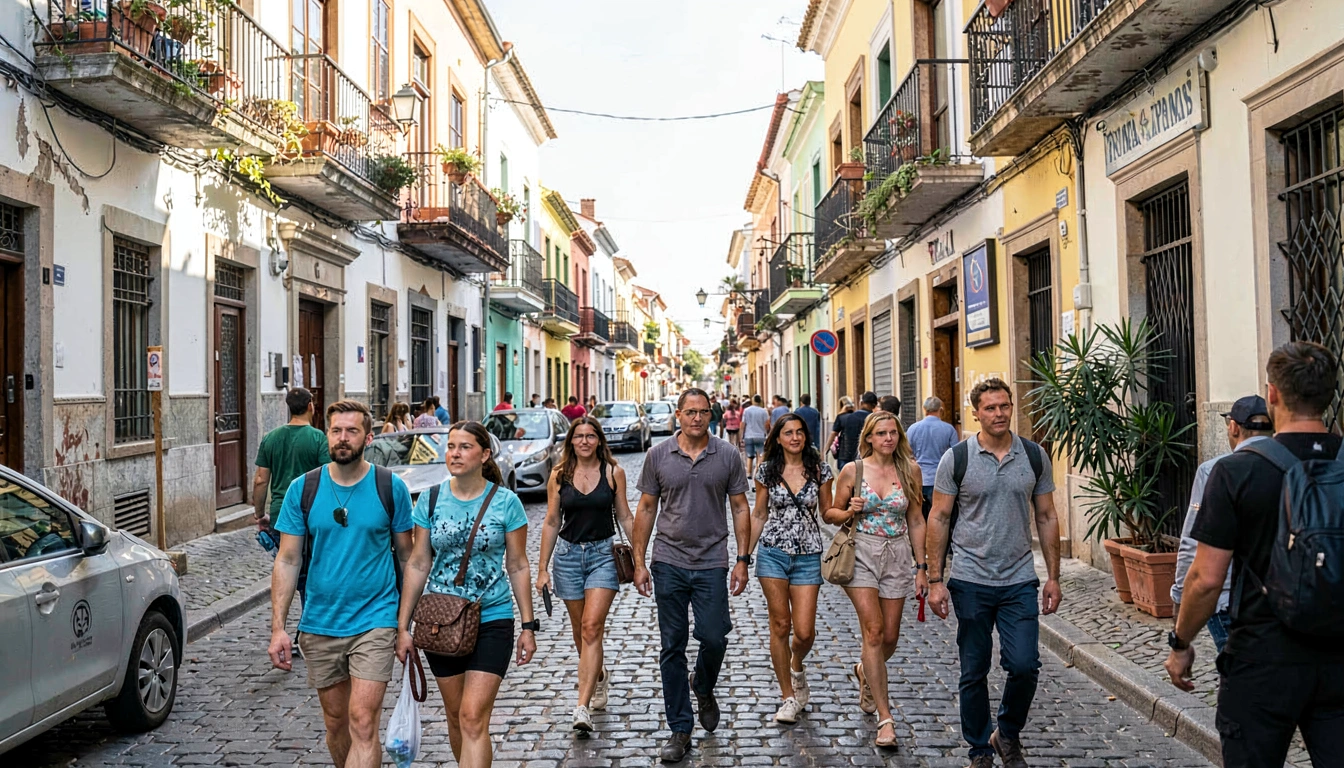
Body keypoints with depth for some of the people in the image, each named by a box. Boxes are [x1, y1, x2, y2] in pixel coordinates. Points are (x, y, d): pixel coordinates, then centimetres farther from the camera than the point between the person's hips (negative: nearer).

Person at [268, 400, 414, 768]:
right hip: (319, 625, 3)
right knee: (336, 723, 15)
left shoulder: (391, 487, -4)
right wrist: (278, 627, -5)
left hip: (374, 621, -2)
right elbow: (287, 561, 1)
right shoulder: (302, 489, 0)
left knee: (363, 723, -10)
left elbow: (407, 555, 3)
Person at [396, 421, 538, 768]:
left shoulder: (506, 502, -7)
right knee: (456, 717, 14)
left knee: (473, 718, -10)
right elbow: (418, 564, 3)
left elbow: (518, 566, -1)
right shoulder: (430, 500, -1)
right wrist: (402, 626, 2)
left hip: (492, 621, -3)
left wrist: (528, 626, -1)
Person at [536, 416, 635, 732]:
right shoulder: (559, 476, 2)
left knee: (592, 627, -14)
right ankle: (599, 676, 42)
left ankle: (582, 707, -15)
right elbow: (551, 523, 6)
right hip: (568, 555, 2)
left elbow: (625, 518, 5)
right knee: (580, 631, 13)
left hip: (603, 554, -2)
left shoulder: (613, 472, -1)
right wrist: (542, 569, 4)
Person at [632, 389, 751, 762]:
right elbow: (646, 510, 5)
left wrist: (742, 559, -2)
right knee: (673, 648, 5)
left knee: (714, 638, -2)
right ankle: (680, 729, 17)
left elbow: (740, 508, 4)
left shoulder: (727, 456, 1)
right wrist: (639, 562, 1)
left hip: (711, 563, 0)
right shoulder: (658, 455, 1)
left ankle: (703, 687, 33)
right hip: (668, 563, 1)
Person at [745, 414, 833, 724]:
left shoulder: (819, 469, 1)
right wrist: (745, 555, 8)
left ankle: (796, 667, 33)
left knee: (804, 632, -3)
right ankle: (789, 697, 16)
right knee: (780, 625, 2)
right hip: (773, 552, 0)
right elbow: (759, 515, 10)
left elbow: (828, 512, 9)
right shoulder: (767, 470, 2)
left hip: (808, 556, 0)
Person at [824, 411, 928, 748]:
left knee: (890, 637, 8)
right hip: (861, 553, -2)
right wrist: (849, 511, -15)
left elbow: (916, 521, 7)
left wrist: (921, 566, 5)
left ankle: (866, 673, 43)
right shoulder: (852, 470, -3)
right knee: (874, 630, -11)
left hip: (898, 556, 2)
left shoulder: (909, 470, 2)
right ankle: (885, 718, -5)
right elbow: (832, 514, 7)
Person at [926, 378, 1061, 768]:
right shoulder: (956, 458, -4)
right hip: (970, 581, -1)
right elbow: (938, 518, -2)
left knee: (1024, 665, -4)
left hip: (1020, 581, 2)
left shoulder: (1035, 456, 3)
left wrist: (1053, 577, 5)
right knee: (974, 673, 7)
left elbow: (1046, 518, 9)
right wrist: (935, 580, -6)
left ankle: (1008, 735, 23)